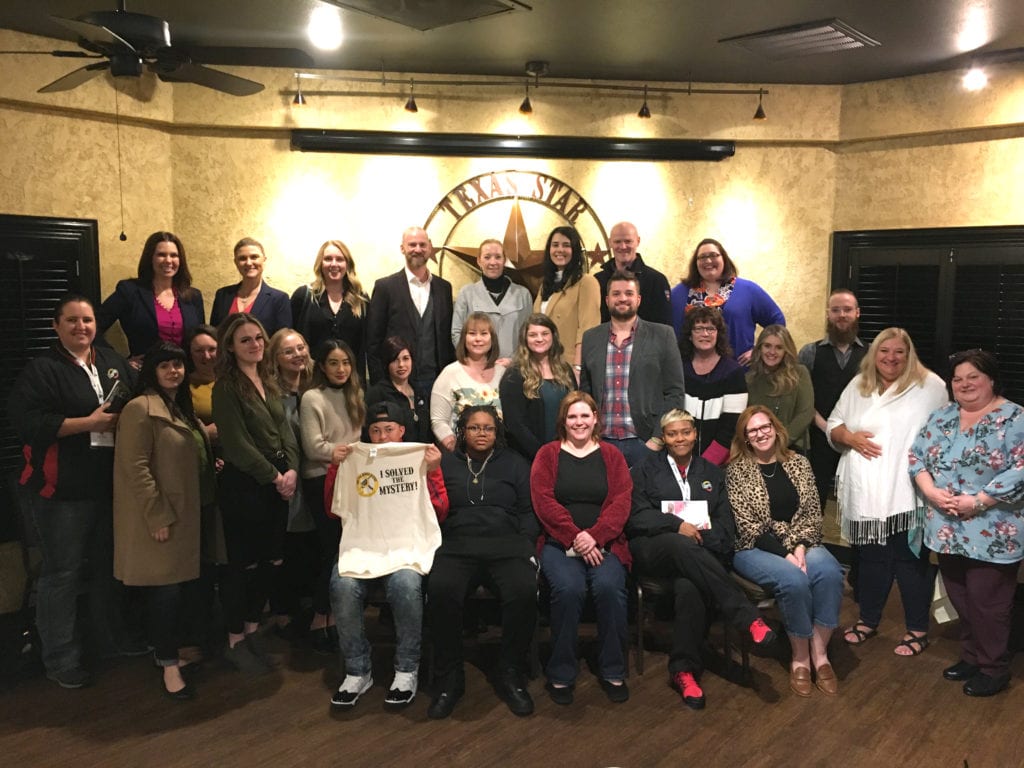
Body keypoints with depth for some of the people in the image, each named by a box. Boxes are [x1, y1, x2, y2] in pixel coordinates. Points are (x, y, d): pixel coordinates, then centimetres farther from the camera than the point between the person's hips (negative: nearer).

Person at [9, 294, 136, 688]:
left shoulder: (113, 362, 10)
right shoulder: (41, 370, -8)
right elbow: (27, 422, -19)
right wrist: (88, 423, -21)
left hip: (110, 487, 6)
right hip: (62, 491, -6)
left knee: (108, 565, 19)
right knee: (62, 573, 3)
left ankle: (112, 636, 37)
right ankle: (61, 659, 17)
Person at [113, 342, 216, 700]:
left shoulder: (182, 408, 15)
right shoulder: (141, 409, -14)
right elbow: (136, 468, -20)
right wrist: (158, 517, -21)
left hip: (187, 515, 9)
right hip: (161, 519, -9)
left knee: (184, 586, 12)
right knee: (166, 589, -4)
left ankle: (169, 652, 27)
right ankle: (169, 667, 7)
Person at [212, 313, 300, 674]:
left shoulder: (269, 383, 12)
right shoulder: (227, 387, -10)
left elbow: (285, 430, 9)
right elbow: (238, 444, -15)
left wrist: (291, 470, -5)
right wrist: (274, 476, -12)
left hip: (278, 484, 7)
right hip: (243, 485, -7)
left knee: (270, 562, 12)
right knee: (242, 564, 3)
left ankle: (252, 632, 28)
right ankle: (235, 642, 18)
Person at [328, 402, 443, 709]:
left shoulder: (420, 459, 15)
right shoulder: (354, 462, 18)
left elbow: (441, 509, 8)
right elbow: (334, 510, 13)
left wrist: (434, 471, -3)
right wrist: (335, 467, 4)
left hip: (408, 545, -1)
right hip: (363, 546, 2)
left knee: (405, 585, -35)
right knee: (343, 585, -30)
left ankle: (407, 671, -15)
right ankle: (357, 672, -12)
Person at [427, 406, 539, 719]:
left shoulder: (514, 464, 21)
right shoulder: (446, 464, 21)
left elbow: (528, 511, 14)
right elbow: (433, 510, 14)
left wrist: (525, 545, -1)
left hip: (506, 544, 0)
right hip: (457, 546, 0)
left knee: (524, 591, -32)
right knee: (440, 590, -33)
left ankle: (510, 675, -12)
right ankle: (449, 679, -15)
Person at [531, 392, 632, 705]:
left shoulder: (611, 455, 14)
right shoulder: (548, 454, 11)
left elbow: (621, 502, 3)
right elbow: (544, 501, -2)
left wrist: (593, 537, -13)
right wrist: (575, 538, -14)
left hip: (604, 543, 1)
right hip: (559, 543, -1)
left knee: (609, 586, -28)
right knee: (568, 588, -30)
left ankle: (613, 672, -8)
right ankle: (560, 675, -11)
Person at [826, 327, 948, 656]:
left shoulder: (930, 386, -3)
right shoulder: (858, 385, 11)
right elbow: (833, 425, 13)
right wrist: (850, 437, -9)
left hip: (907, 493, -4)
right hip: (864, 492, 4)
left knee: (910, 559, 4)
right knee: (870, 557, 15)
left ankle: (918, 629, 20)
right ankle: (868, 620, 31)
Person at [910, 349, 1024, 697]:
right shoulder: (941, 417, 8)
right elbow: (916, 455, 5)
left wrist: (977, 502, -20)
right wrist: (932, 492, -11)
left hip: (993, 534, -5)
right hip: (948, 530, 5)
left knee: (987, 602, 3)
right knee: (961, 599, 16)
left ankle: (993, 669, 21)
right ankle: (971, 657, 33)